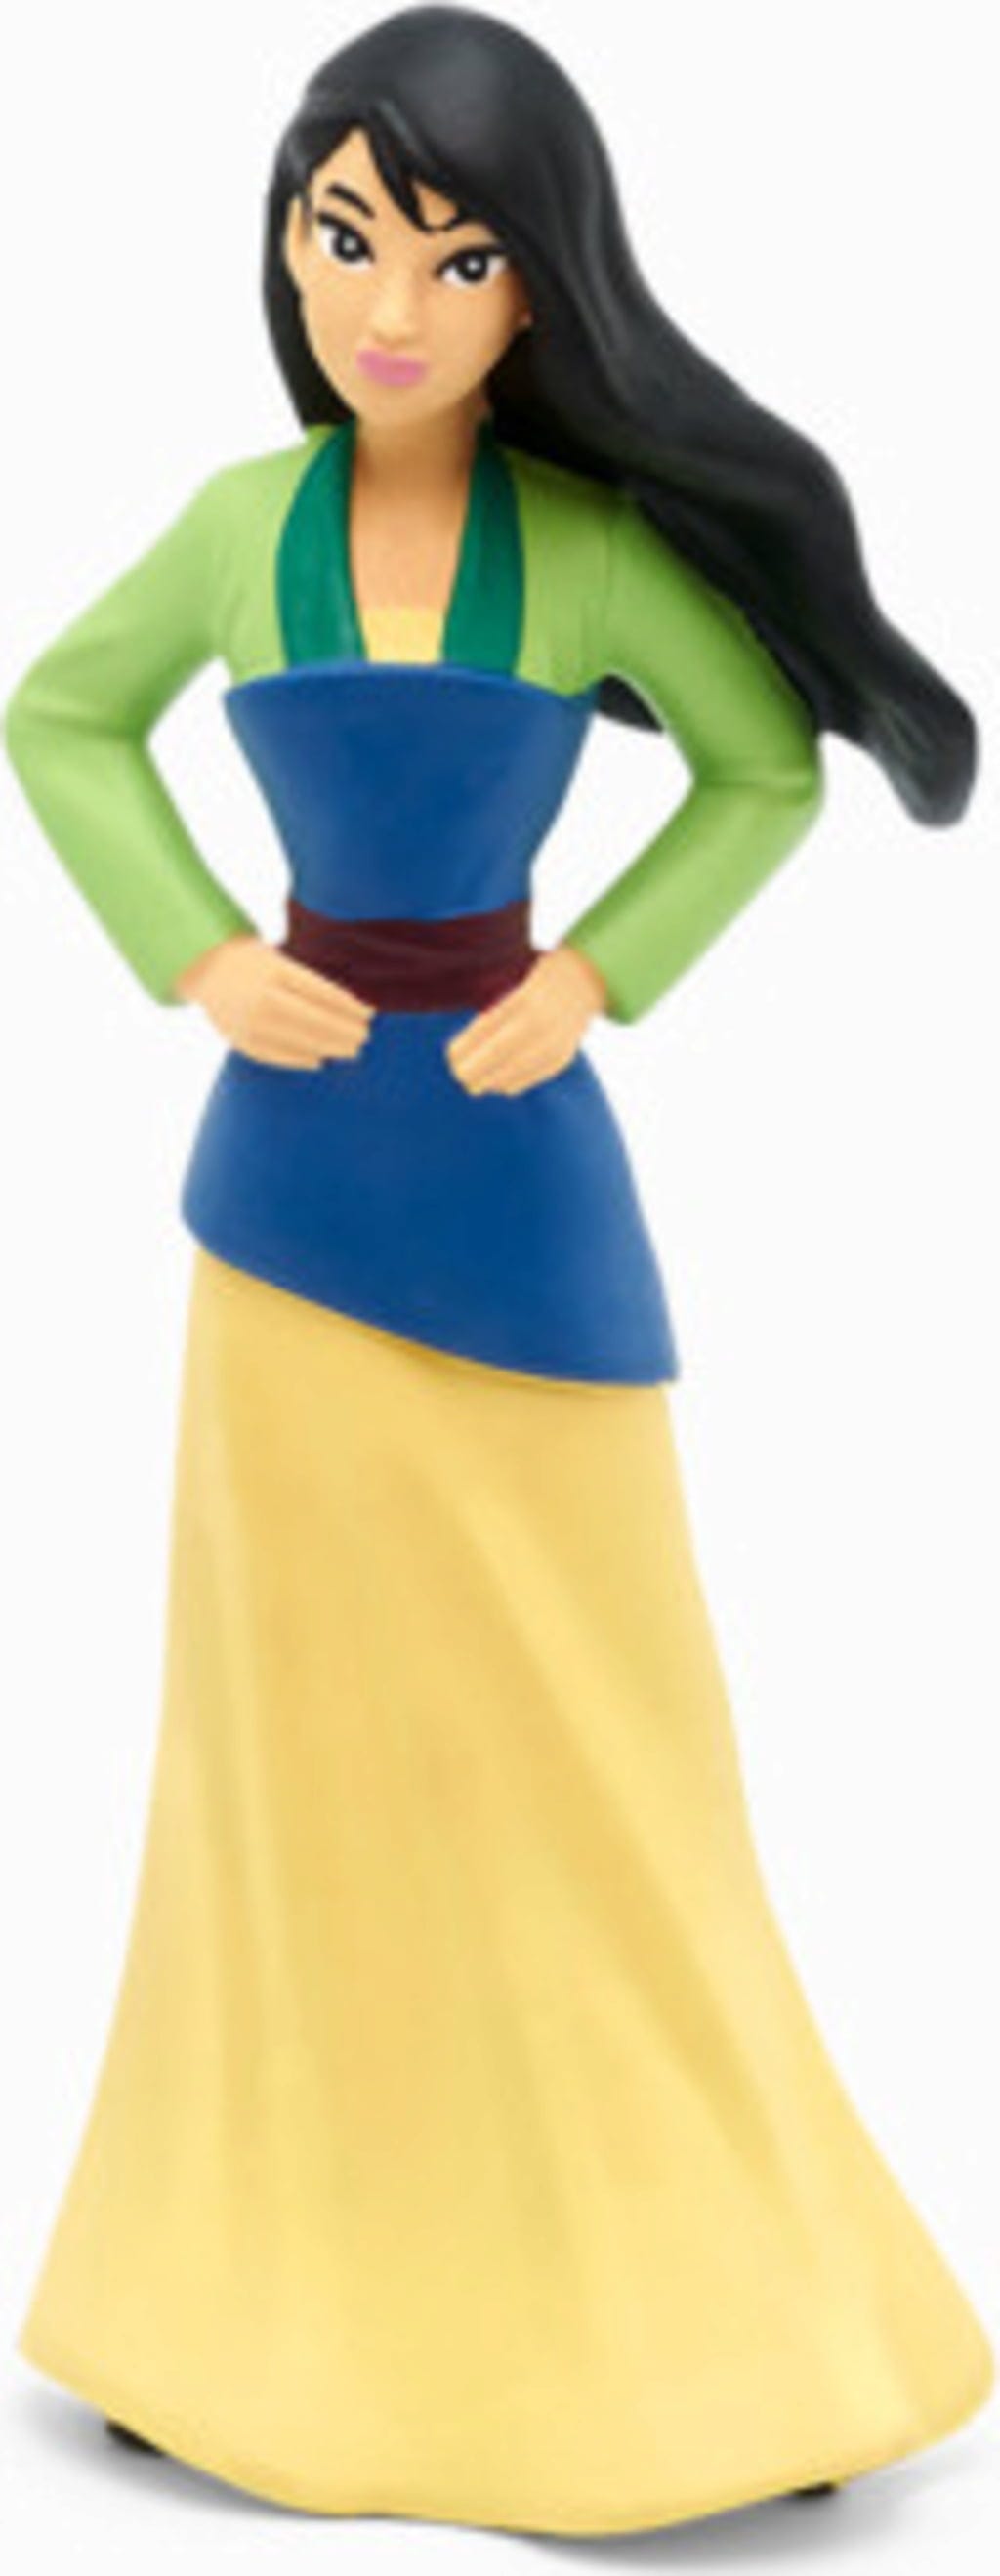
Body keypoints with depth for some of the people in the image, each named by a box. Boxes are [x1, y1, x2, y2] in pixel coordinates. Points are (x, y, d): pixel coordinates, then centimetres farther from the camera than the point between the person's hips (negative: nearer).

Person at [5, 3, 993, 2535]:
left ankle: (659, 2301, 20)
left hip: (513, 1167, -1)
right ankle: (299, 2299, 22)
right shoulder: (237, 523, 1)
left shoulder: (593, 539, -5)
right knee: (310, 1716, 8)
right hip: (289, 1167, 2)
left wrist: (594, 983, -7)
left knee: (580, 1716, 5)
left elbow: (769, 768, 6)